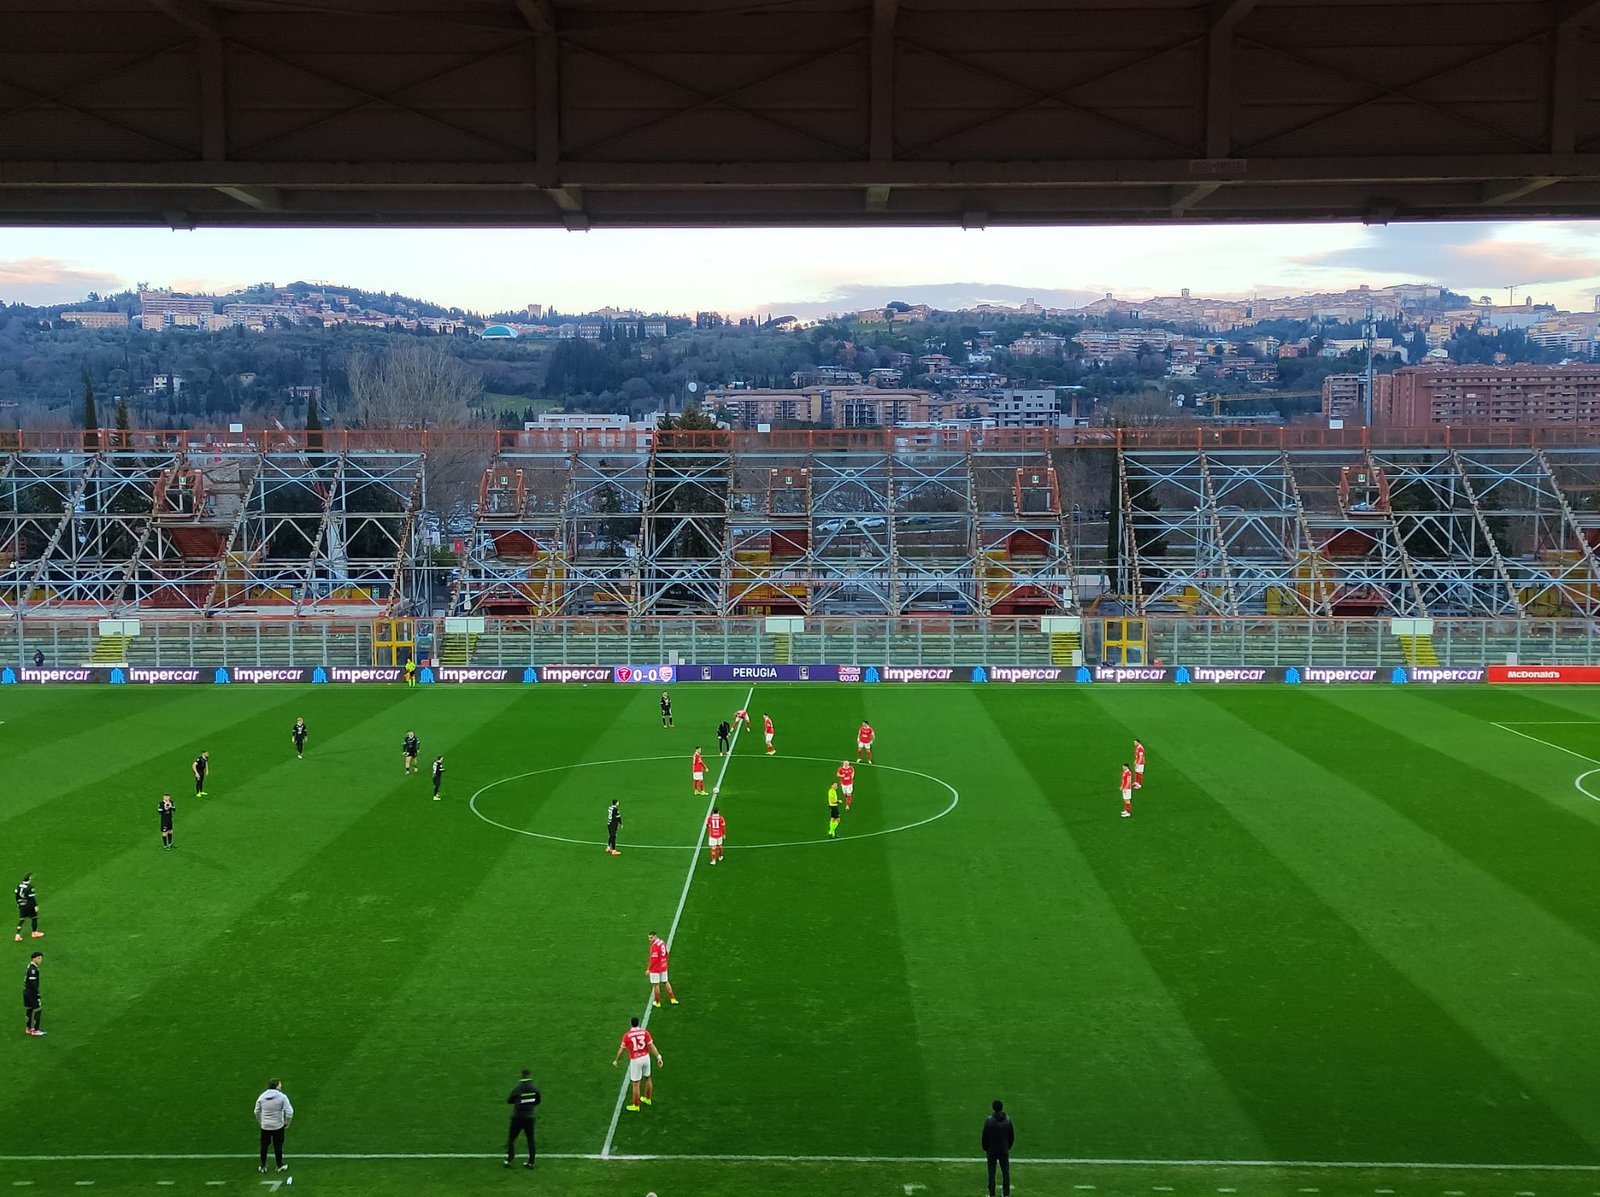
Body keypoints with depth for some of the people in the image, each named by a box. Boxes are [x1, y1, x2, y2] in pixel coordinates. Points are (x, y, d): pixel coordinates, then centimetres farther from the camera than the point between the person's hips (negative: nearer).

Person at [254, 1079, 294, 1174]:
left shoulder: (262, 1097, -3)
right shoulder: (282, 1097, -15)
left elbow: (257, 1112, 7)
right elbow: (289, 1112, -15)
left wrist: (260, 1122, 21)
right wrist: (287, 1123, 1)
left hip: (265, 1126, 3)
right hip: (278, 1126, -3)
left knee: (264, 1146, 16)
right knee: (278, 1146, 11)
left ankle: (263, 1166, 26)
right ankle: (279, 1165, 22)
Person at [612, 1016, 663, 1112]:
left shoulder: (627, 1035, -11)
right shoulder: (644, 1032, -6)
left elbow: (622, 1049, -4)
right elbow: (651, 1046, -9)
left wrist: (616, 1060, 10)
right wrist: (658, 1057, -8)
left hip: (635, 1060, -4)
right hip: (646, 1057, 4)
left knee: (636, 1084, 6)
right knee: (647, 1078, 24)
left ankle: (636, 1106, 17)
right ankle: (647, 1099, 42)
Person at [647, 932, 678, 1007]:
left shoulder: (654, 946, -22)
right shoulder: (663, 942, 4)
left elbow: (654, 959, -23)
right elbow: (666, 954, 14)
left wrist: (649, 969, -16)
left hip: (655, 969, -8)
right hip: (663, 967, 8)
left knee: (656, 985, 3)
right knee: (666, 982, 19)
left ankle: (657, 1003, 11)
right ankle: (672, 999, 23)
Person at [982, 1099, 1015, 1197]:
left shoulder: (988, 1120, -13)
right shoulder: (1008, 1120, -3)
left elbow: (985, 1136, -8)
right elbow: (1012, 1136, 5)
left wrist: (985, 1148, 6)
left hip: (991, 1149, -2)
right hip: (1004, 1150, 2)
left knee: (991, 1172, 4)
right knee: (1005, 1172, 10)